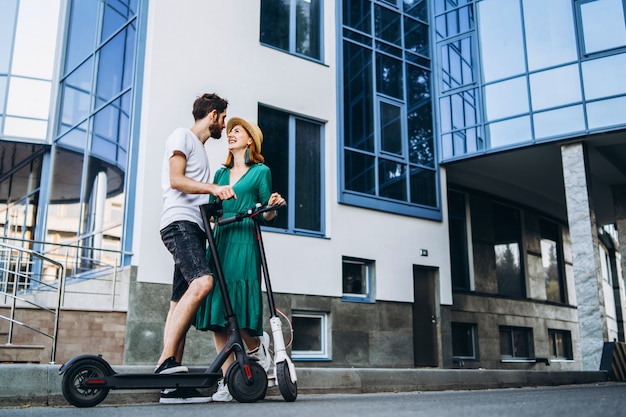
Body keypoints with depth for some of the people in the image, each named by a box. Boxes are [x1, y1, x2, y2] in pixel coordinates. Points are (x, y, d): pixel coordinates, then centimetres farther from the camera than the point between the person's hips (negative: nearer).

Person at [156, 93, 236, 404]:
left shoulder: (200, 149, 32)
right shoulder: (182, 136, 5)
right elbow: (176, 180, -10)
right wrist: (213, 188, -21)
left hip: (195, 229, 9)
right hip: (179, 223, -9)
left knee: (182, 303, 0)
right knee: (202, 281, -29)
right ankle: (165, 360, -29)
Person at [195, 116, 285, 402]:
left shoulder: (261, 171, 8)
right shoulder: (221, 173, 22)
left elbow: (267, 216, 5)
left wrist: (271, 206, -14)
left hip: (244, 242, -5)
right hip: (219, 240, 5)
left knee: (238, 306, -16)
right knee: (215, 308, -3)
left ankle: (256, 345, 18)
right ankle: (226, 382, 2)